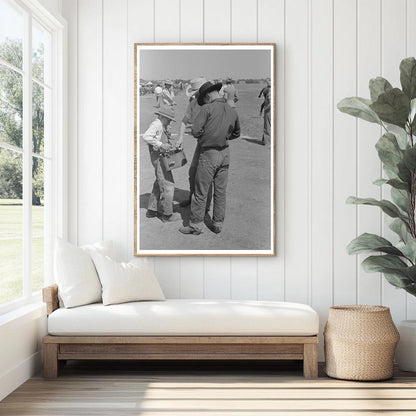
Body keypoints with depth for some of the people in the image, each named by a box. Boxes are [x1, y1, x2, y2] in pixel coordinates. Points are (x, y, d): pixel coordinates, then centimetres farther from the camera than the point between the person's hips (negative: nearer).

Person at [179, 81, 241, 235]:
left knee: (200, 192, 3)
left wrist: (204, 135, 2)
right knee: (220, 191, 13)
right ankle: (218, 224, 20)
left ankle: (195, 225, 11)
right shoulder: (232, 111, 5)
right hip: (225, 153, 6)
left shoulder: (208, 109, -14)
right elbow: (236, 133, 19)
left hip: (209, 154, -6)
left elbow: (196, 131, -18)